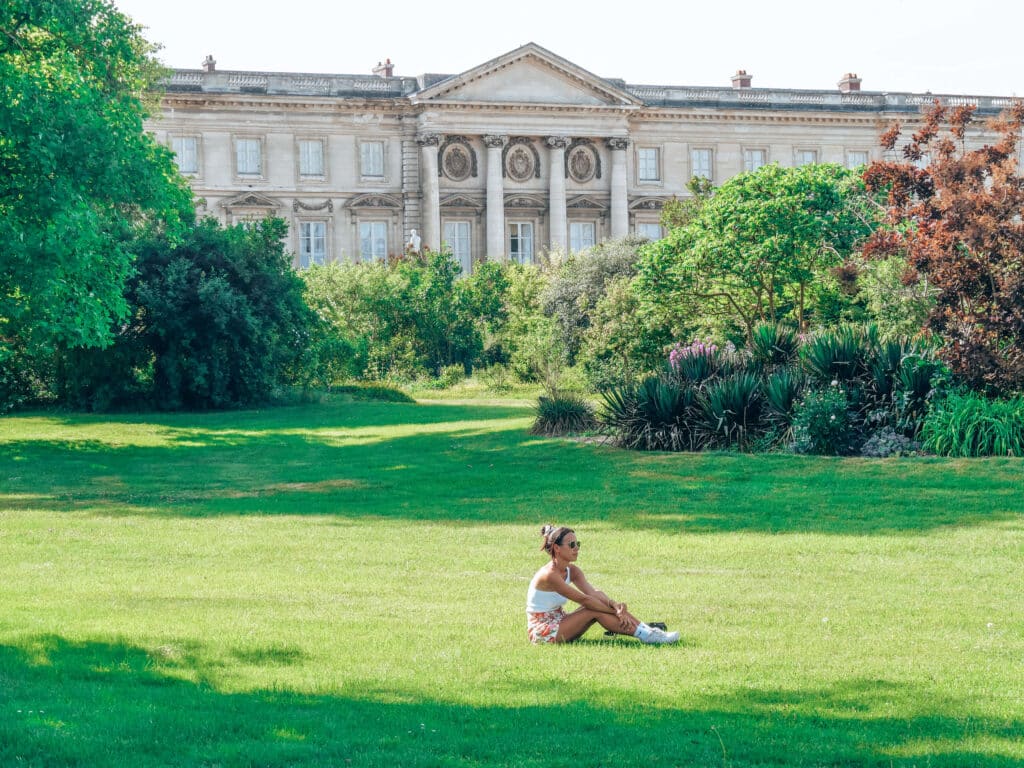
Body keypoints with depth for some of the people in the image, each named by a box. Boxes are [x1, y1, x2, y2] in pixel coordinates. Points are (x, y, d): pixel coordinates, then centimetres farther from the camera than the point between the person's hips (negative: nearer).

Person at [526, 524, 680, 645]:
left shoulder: (572, 570, 4)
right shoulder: (549, 575, -23)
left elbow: (593, 592, -11)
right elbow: (583, 599, -24)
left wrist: (614, 605, -30)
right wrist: (615, 611, -21)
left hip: (558, 623, 8)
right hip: (542, 631, -8)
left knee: (602, 604, -8)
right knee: (596, 610, -20)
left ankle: (647, 630, -13)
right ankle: (646, 636, -21)